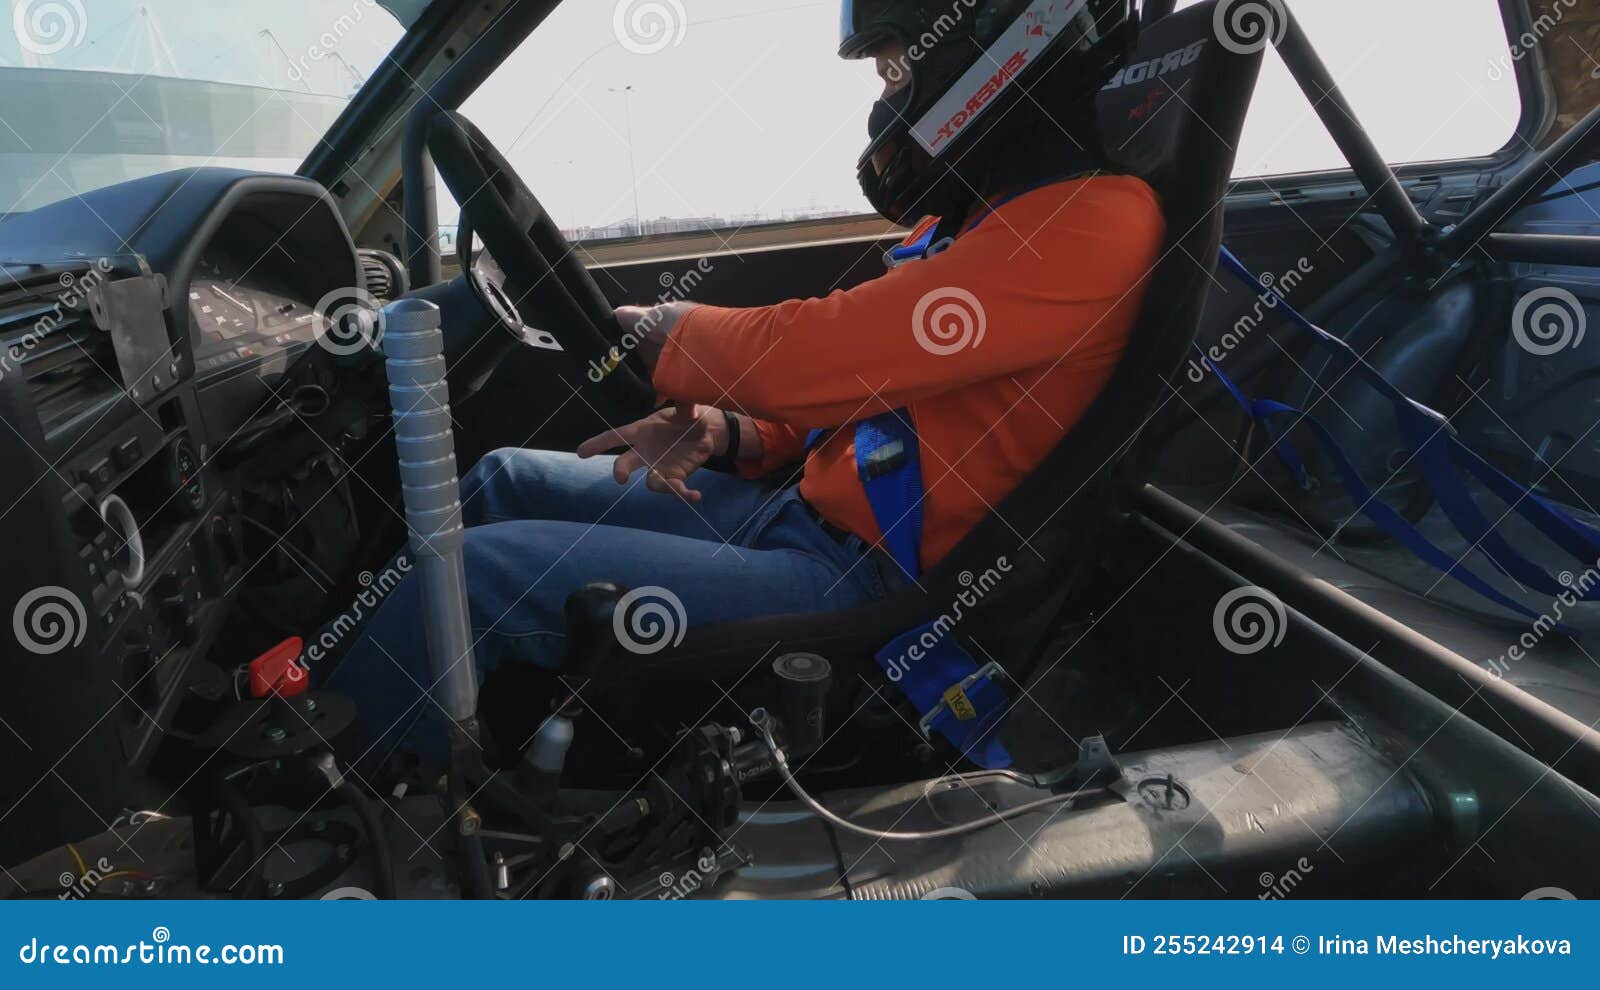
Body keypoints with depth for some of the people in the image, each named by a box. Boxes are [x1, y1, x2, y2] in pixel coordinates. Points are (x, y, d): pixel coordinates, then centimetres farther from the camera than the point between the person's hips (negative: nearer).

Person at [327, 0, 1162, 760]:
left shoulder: (1095, 221, -19)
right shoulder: (975, 216, 12)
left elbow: (798, 355, -24)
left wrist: (658, 328, -5)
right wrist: (726, 433, -1)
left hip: (856, 579, -10)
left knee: (468, 574, -16)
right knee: (503, 481, 16)